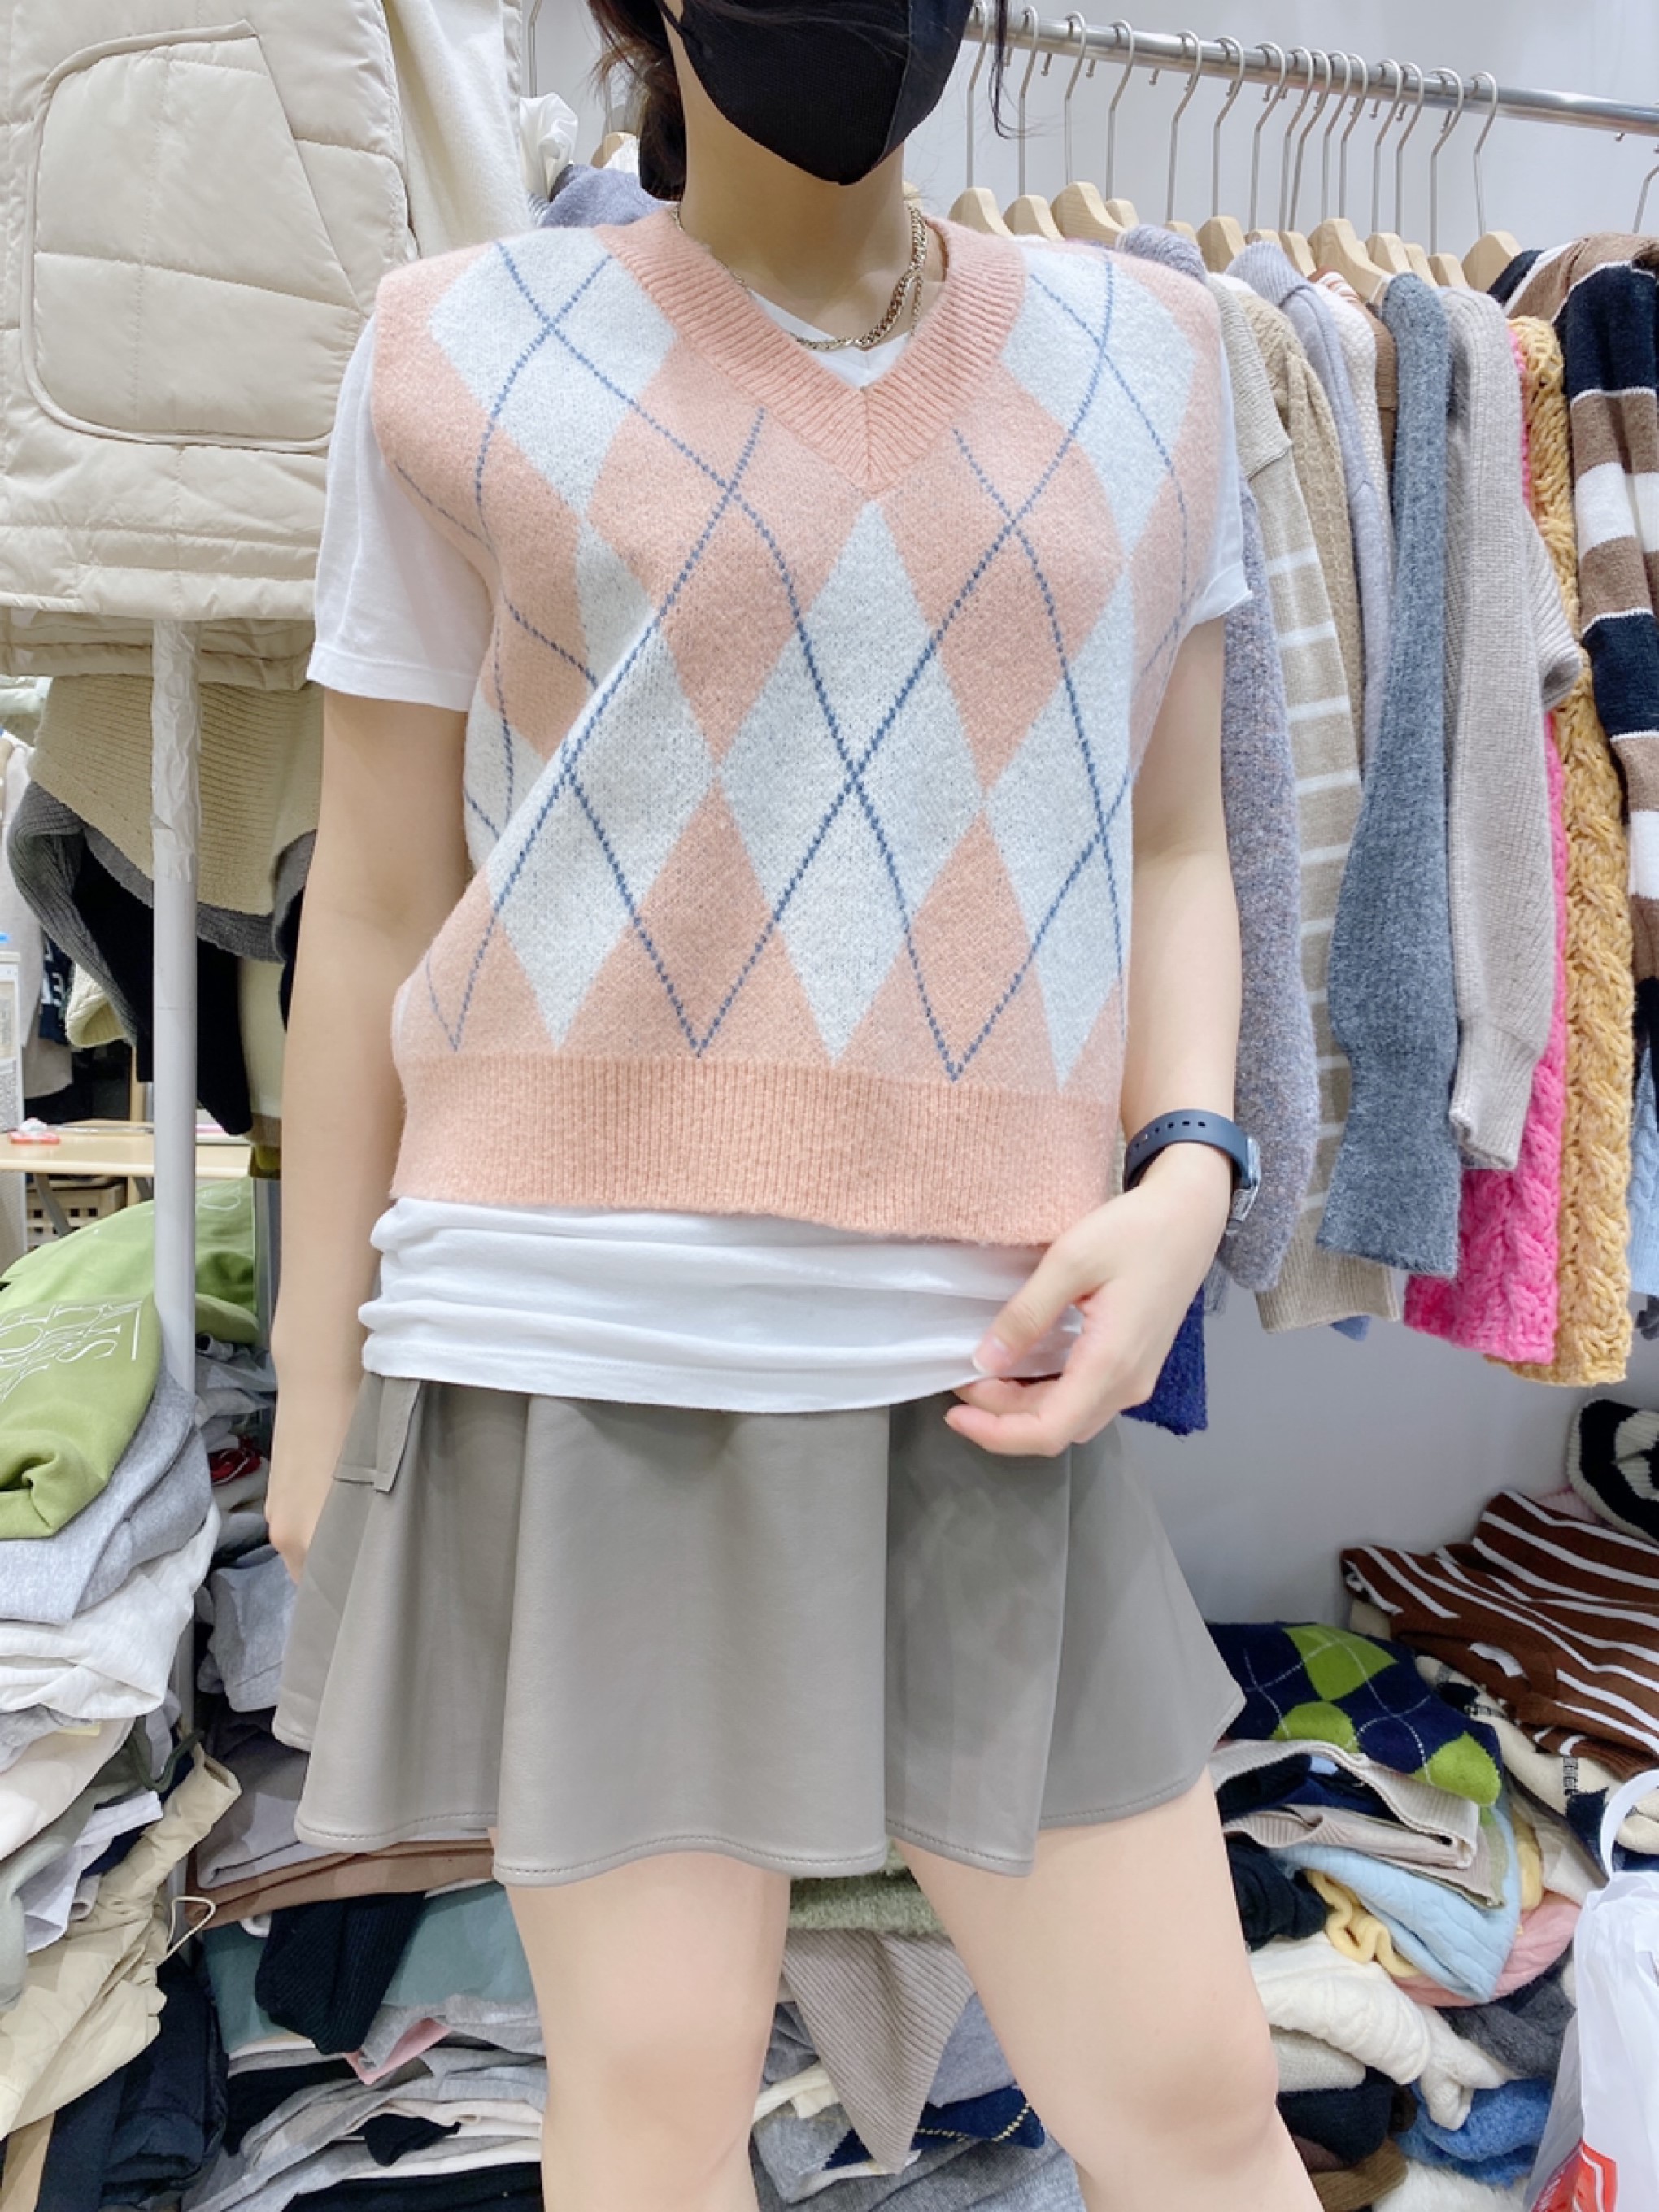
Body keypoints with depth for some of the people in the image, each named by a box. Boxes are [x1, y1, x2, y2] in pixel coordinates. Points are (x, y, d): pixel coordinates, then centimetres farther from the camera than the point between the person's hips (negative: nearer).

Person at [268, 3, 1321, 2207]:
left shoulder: (1139, 352, 11)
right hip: (586, 1332, -1)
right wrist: (316, 1384, 8)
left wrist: (1184, 1183, -5)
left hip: (970, 1358, 3)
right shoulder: (469, 356, 4)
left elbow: (1172, 848, 13)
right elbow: (370, 911, 5)